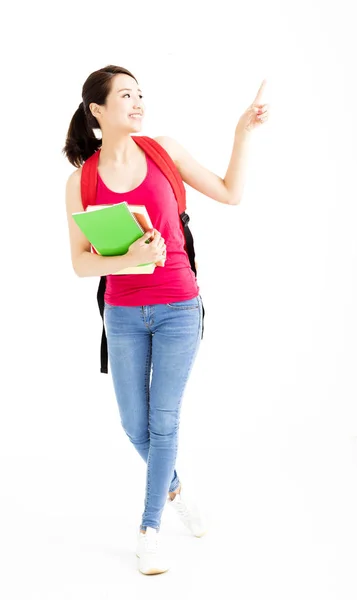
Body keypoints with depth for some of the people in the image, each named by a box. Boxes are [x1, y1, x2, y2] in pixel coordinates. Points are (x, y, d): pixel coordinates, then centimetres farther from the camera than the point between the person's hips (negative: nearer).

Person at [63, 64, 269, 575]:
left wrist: (243, 132, -3)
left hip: (178, 307, -1)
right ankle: (174, 490, 41)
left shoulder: (163, 149, -2)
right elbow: (80, 263, -5)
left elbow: (231, 194, 4)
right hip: (123, 314, 1)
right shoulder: (81, 181, -4)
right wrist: (127, 260, -23)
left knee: (164, 422, 4)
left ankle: (149, 531, 20)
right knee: (135, 425, 11)